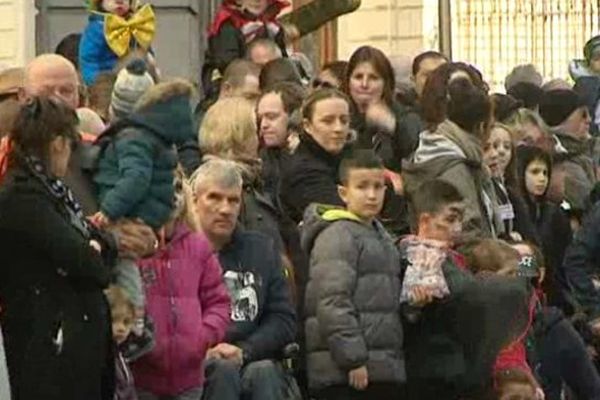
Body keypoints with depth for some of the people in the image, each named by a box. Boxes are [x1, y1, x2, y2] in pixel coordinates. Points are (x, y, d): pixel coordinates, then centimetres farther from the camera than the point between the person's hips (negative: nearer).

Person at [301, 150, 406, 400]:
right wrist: (353, 360, -21)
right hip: (346, 372, -9)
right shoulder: (337, 236, -10)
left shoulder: (381, 237, 20)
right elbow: (333, 302, -18)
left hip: (385, 369, 9)